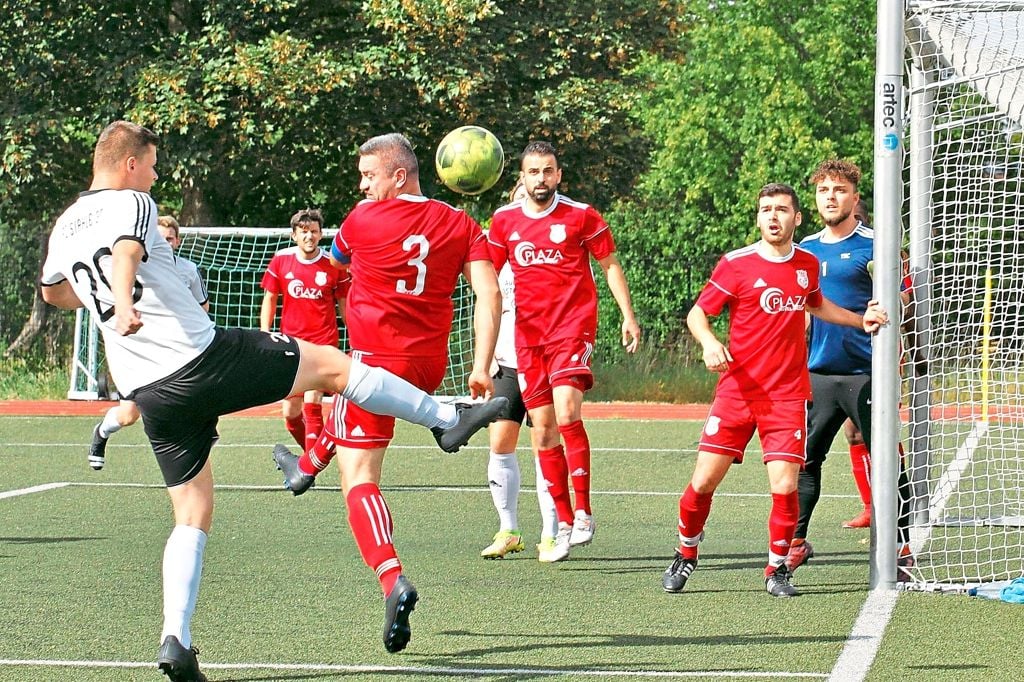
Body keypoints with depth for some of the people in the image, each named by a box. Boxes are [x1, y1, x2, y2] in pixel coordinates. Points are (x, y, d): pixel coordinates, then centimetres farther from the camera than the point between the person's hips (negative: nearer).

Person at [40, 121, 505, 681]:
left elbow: (52, 292, 35)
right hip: (203, 356, -7)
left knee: (192, 517, 12)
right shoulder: (131, 204, -6)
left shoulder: (63, 229, 15)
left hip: (152, 393, 7)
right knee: (332, 364, 10)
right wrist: (124, 302, -50)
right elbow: (125, 252, -29)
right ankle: (447, 419, 16)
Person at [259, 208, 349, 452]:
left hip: (323, 341, -3)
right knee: (290, 413, 5)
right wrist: (265, 335, 1)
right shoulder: (280, 261, 1)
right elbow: (269, 300, 9)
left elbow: (344, 304, 7)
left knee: (312, 403, -19)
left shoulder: (333, 265, -4)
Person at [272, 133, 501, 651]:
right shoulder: (461, 225, 4)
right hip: (430, 366, 6)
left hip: (377, 355, -6)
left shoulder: (364, 218, -5)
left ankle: (393, 581, -29)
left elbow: (336, 257, 18)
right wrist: (481, 367, -6)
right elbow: (489, 293, -6)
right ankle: (307, 466, 63)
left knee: (359, 480, -9)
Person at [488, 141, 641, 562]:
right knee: (543, 429, 3)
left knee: (567, 413, -22)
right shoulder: (504, 221, 8)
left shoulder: (581, 215, 0)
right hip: (528, 334, 4)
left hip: (573, 327, -4)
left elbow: (610, 264, 9)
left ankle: (583, 513, -16)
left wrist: (628, 317, 4)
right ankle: (564, 524, 10)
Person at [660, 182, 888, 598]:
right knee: (704, 482, -3)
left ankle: (777, 570, 9)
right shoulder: (736, 264, -4)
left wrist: (860, 320, 22)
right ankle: (685, 555, 21)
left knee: (785, 487, -10)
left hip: (787, 395, 2)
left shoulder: (807, 264, 9)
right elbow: (697, 314, -1)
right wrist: (709, 342, -21)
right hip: (736, 390, -2)